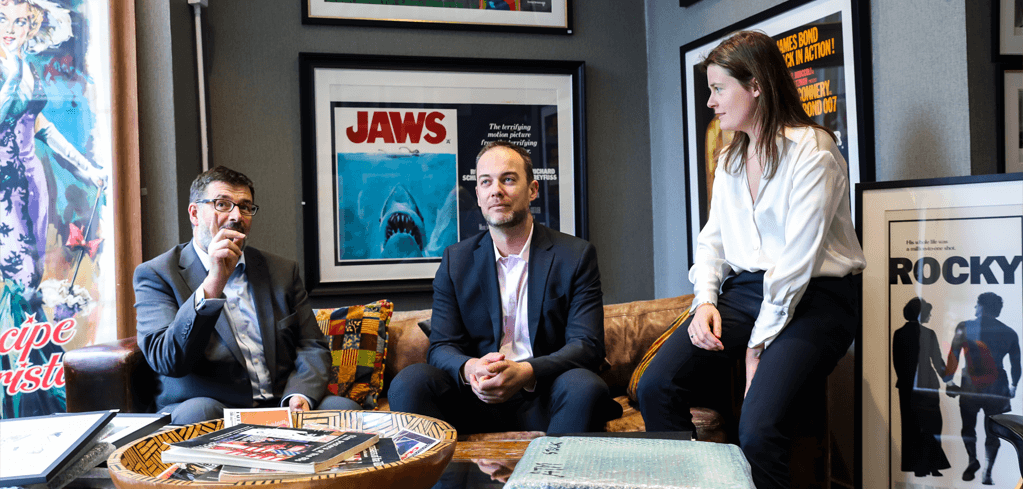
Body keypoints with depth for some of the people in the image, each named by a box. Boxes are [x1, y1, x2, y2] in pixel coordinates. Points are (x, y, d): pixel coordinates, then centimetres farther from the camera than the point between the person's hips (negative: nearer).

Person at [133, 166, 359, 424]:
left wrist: (300, 394, -11)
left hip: (280, 409, 4)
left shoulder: (283, 271, 15)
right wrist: (213, 283, -21)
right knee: (198, 410, -37)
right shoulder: (156, 274, 3)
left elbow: (313, 347, 11)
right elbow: (168, 361, -11)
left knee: (344, 407, -24)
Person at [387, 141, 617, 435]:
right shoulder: (456, 260, 9)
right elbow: (441, 347, 4)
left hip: (544, 400, -1)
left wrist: (526, 372, -26)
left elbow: (587, 345, -6)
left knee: (586, 387, -33)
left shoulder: (576, 255, 2)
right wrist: (469, 368, -22)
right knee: (409, 381, -24)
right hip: (479, 399, 1)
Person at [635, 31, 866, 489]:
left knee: (758, 430, -27)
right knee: (654, 388, -15)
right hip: (741, 291, 7)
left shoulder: (813, 151, -8)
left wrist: (759, 342, -15)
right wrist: (705, 301, -1)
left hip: (812, 298, -6)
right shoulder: (729, 158, 17)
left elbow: (798, 257, -15)